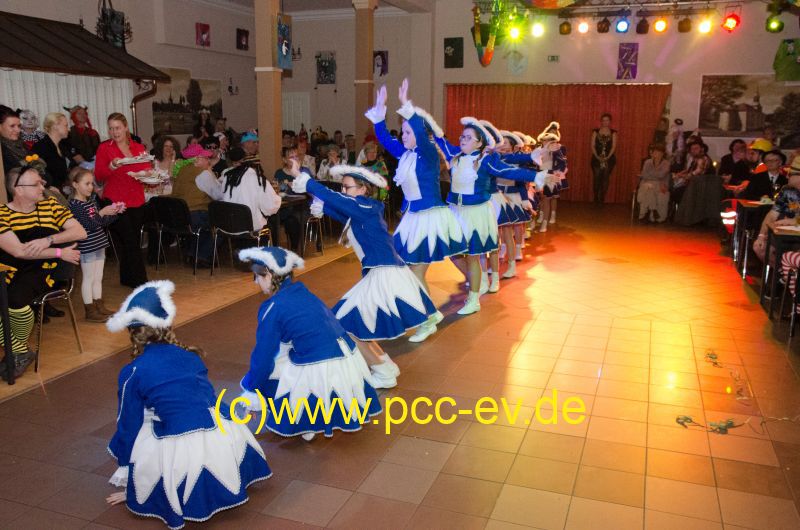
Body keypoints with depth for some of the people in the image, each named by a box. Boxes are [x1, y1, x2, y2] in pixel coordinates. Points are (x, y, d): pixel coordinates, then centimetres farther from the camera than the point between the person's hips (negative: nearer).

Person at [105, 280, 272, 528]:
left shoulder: (132, 373, 4)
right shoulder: (189, 355, 15)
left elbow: (129, 427, 12)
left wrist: (128, 487, 24)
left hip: (182, 453, -4)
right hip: (227, 439, 4)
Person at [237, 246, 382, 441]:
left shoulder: (273, 307, -8)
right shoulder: (301, 291, 13)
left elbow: (263, 354, -2)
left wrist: (252, 391, 13)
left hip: (318, 372, -7)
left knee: (267, 368, 13)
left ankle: (306, 425, 13)